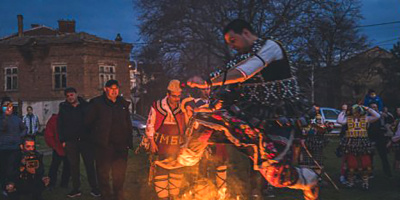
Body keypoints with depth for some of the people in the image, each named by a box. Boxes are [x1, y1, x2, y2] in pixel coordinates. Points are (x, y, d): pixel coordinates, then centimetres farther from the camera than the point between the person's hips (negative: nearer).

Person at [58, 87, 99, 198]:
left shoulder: (86, 106, 4)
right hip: (70, 141, 2)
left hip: (86, 140, -1)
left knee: (90, 164, 0)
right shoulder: (63, 109, 9)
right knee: (74, 165, 4)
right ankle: (76, 189, 11)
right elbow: (60, 126, 10)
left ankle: (94, 188, 6)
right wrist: (63, 140, 2)